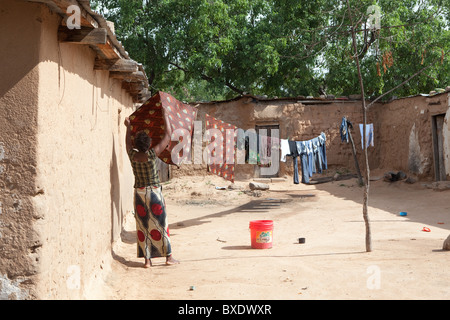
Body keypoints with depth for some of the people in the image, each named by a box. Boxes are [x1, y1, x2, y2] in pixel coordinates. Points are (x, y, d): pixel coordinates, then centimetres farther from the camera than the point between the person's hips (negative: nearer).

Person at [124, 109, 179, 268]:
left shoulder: (132, 155, -4)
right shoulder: (152, 154, -14)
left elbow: (128, 143, 20)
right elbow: (168, 135, -7)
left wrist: (128, 127, 34)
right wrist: (165, 115, 1)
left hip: (139, 193, 3)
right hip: (154, 192, -3)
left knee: (142, 226, 7)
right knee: (160, 224, 5)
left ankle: (147, 259, 8)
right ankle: (168, 256, 11)